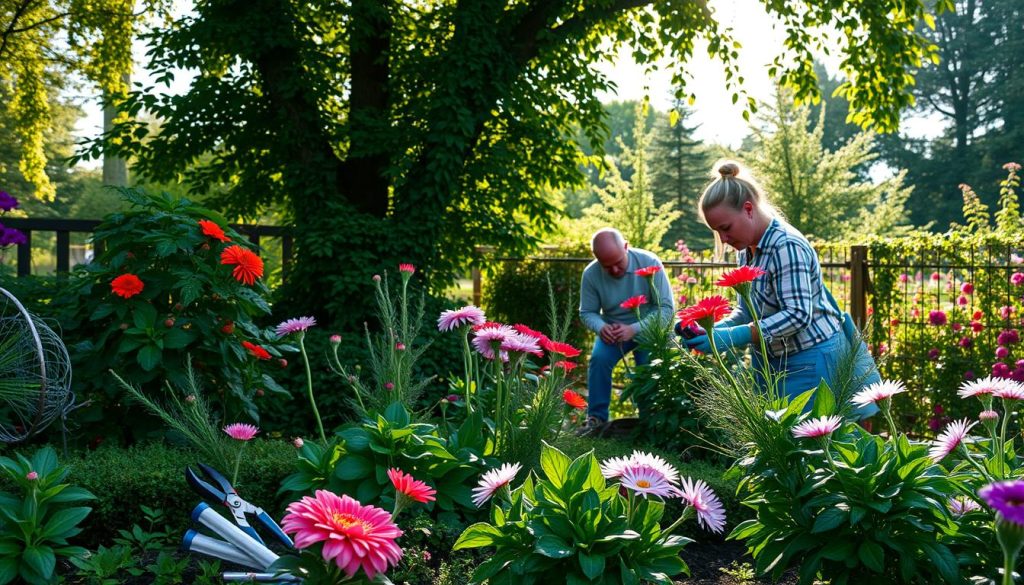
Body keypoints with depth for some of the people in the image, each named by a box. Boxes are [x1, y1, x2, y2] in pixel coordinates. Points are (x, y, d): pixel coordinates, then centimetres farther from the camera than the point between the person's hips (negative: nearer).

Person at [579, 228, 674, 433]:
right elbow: (587, 312, -4)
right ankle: (596, 416, -10)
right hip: (613, 328, 2)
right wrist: (601, 328, -29)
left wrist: (634, 329, -34)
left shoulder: (650, 263, -23)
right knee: (599, 359, -23)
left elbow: (666, 308, -22)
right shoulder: (591, 274, -15)